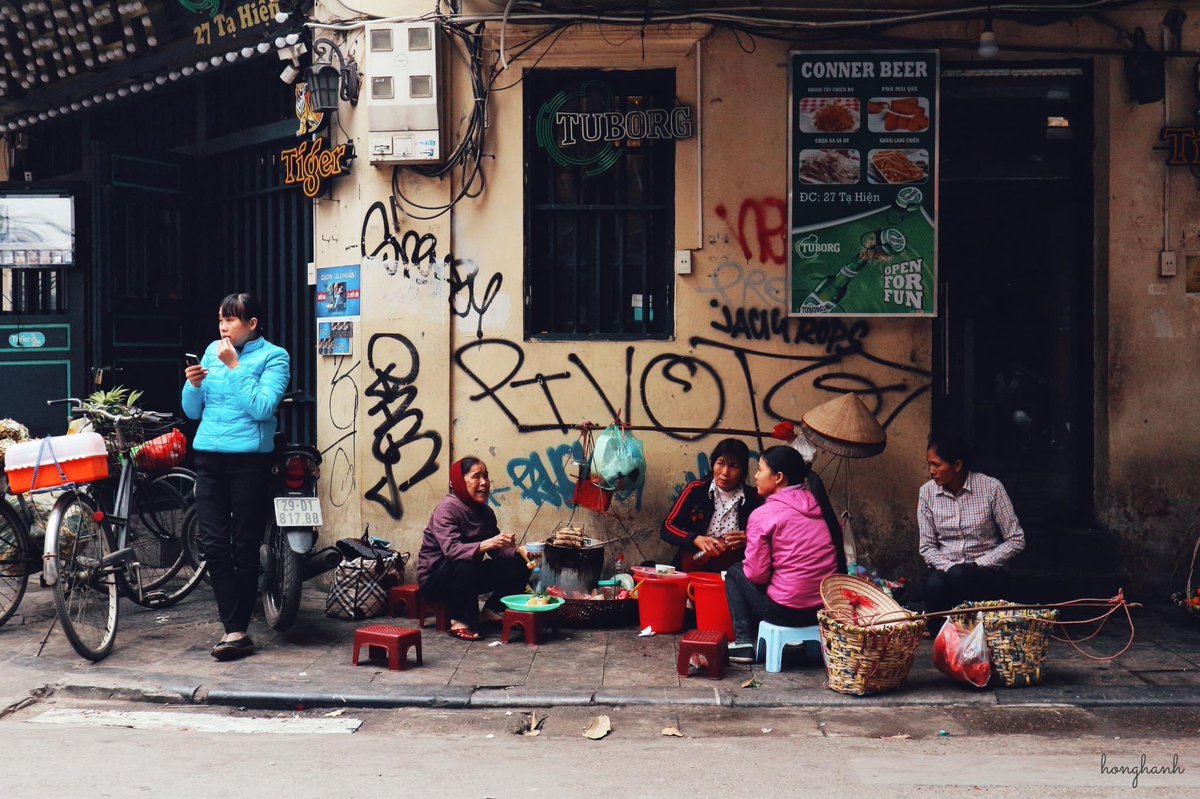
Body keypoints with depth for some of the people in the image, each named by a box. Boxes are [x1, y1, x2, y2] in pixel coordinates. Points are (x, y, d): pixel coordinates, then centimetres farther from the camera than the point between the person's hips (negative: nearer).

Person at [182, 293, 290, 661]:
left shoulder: (273, 356, -1)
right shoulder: (212, 351, 13)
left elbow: (262, 407, -15)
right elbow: (192, 410, 14)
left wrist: (234, 366, -15)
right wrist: (193, 384, -5)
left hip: (249, 459, -5)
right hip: (209, 456, 5)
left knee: (244, 546, 0)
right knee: (213, 544, -2)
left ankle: (236, 629, 8)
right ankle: (234, 631, 1)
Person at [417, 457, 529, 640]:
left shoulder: (485, 511, 3)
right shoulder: (447, 509, -21)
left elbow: (496, 549, 3)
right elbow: (451, 550, -36)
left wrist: (518, 550, -18)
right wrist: (485, 544, -51)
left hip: (469, 573, 7)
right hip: (435, 579, -7)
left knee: (518, 566, -5)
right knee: (465, 567, -38)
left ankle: (492, 612, 4)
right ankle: (460, 622, -21)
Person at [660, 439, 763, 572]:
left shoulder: (753, 499, 2)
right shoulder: (696, 490, 3)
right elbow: (667, 528, 1)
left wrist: (748, 540, -14)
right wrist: (697, 540, -16)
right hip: (692, 569, 0)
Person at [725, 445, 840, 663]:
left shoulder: (763, 515, -11)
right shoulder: (814, 504, 7)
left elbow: (757, 574, -11)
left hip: (786, 612, -6)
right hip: (826, 607, 6)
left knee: (735, 573, 18)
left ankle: (745, 643, 12)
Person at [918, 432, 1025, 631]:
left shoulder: (991, 488, -8)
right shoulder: (927, 492, 1)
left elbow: (1016, 541, -6)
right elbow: (927, 546, 2)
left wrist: (978, 564, -13)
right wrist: (948, 567, -17)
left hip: (987, 572, -2)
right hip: (945, 568, 2)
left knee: (959, 576, -35)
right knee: (934, 584, -32)